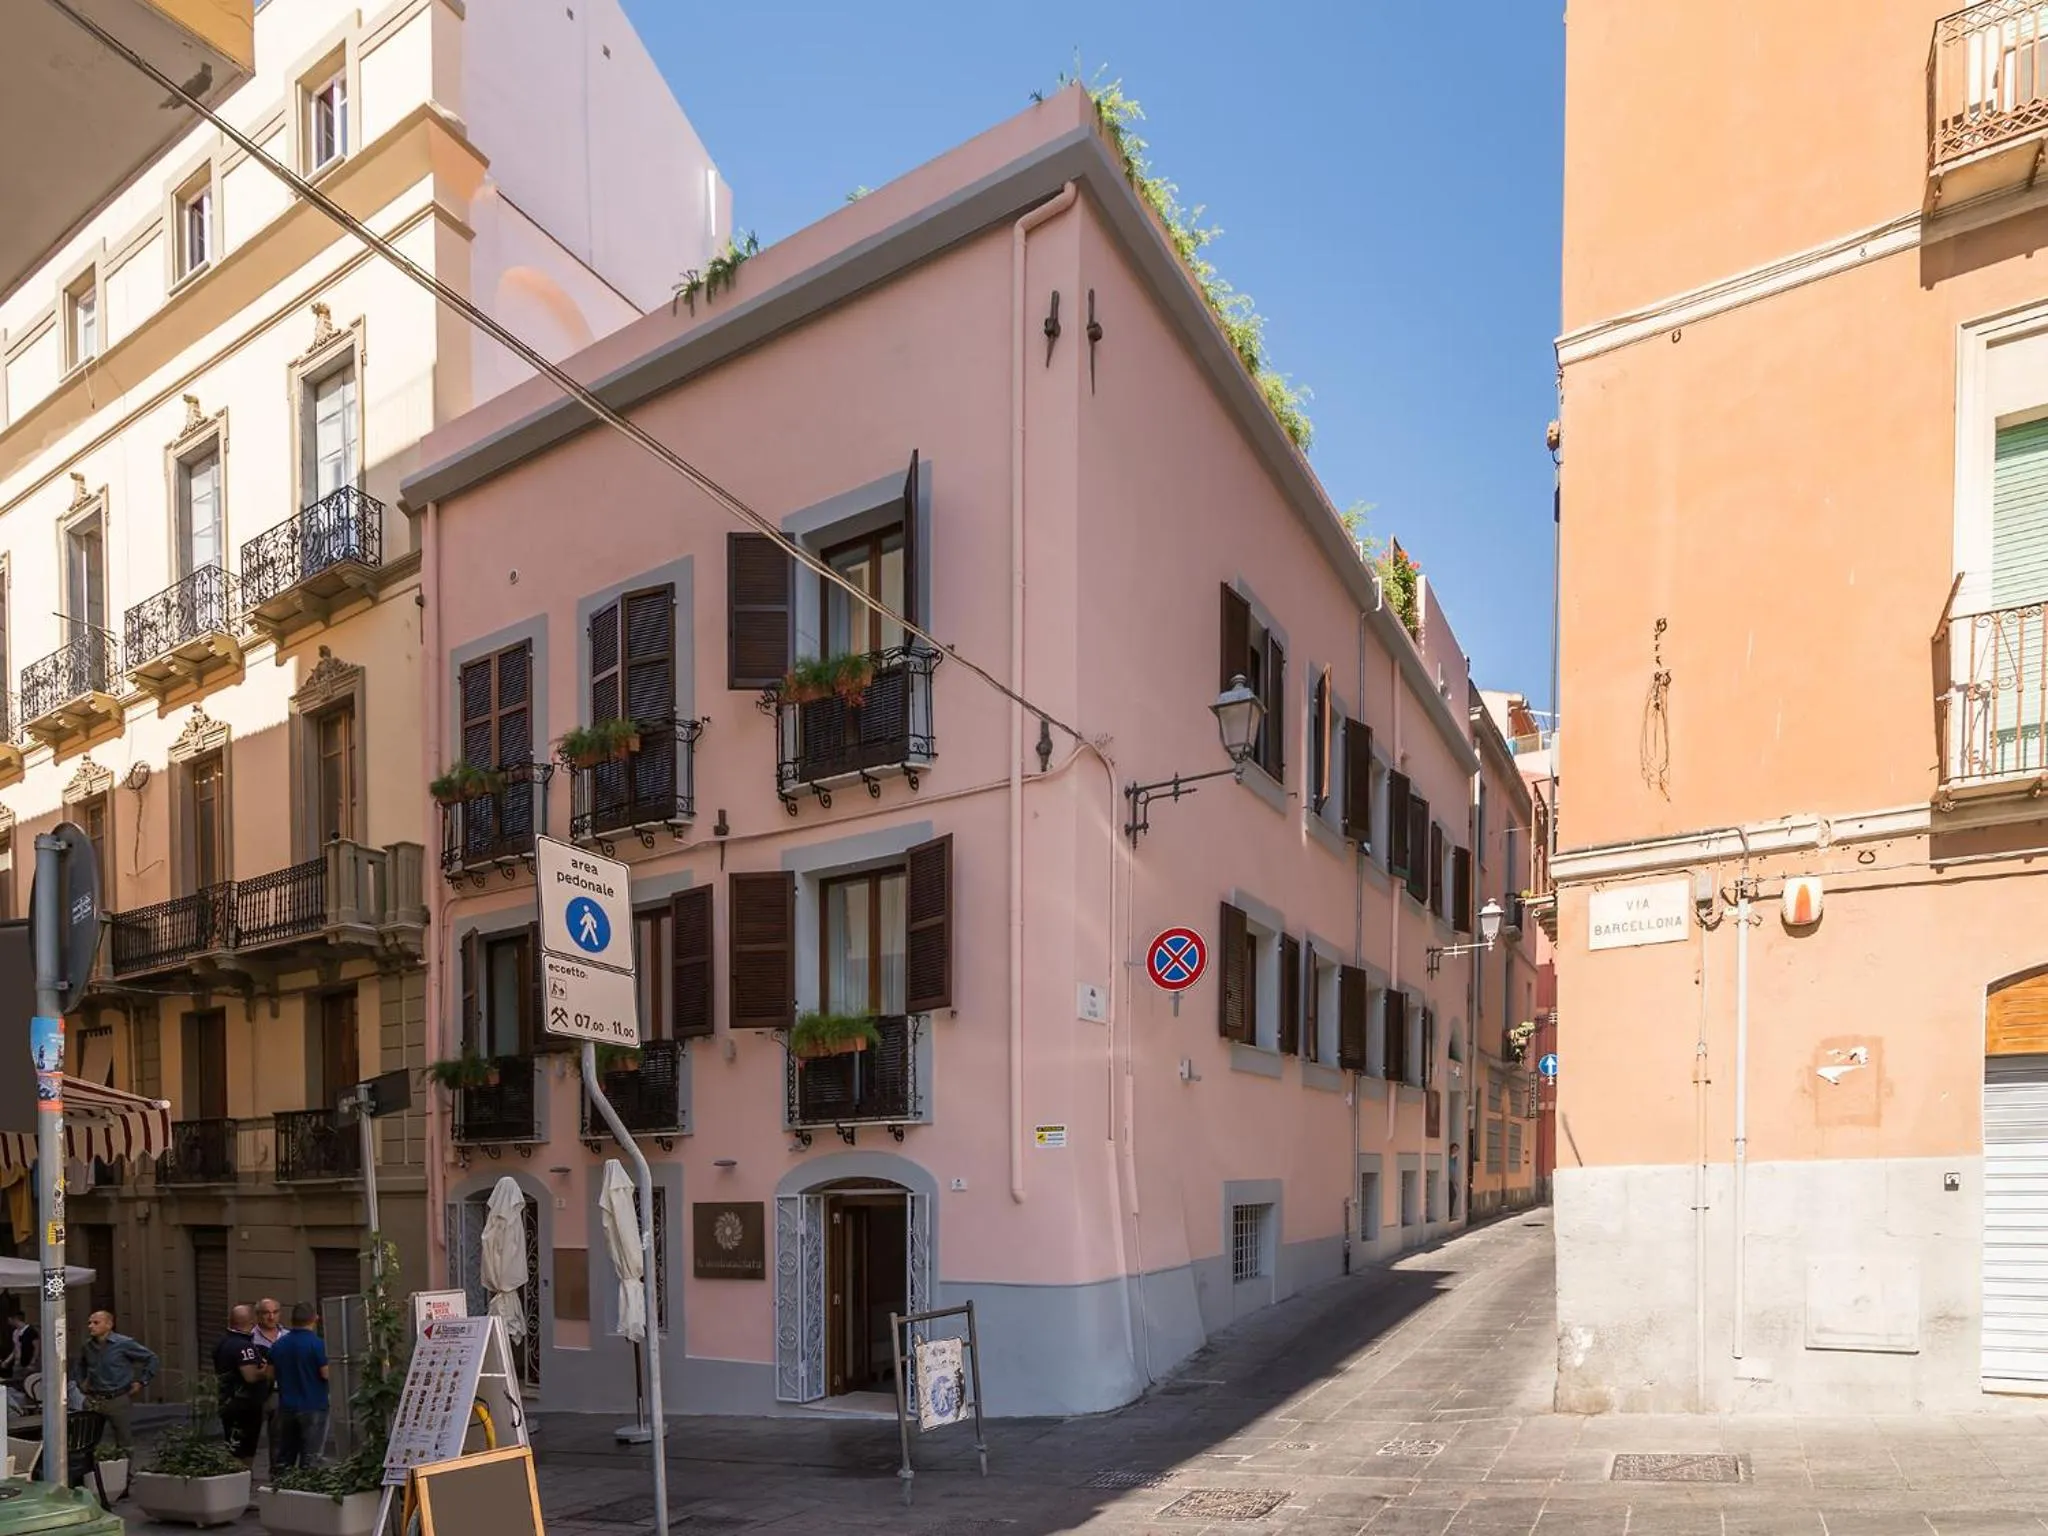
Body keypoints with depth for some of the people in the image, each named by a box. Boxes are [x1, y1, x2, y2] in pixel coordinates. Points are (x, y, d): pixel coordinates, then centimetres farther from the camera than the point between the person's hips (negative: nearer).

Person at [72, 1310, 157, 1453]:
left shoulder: (124, 1344, -9)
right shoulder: (87, 1346, 5)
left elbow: (151, 1358, -3)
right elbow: (78, 1365, 29)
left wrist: (142, 1382, -5)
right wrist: (80, 1383, 17)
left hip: (118, 1400, -4)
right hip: (93, 1400, 4)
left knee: (122, 1443, 4)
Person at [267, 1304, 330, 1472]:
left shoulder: (278, 1344, 2)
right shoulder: (315, 1343, -16)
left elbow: (271, 1373, 9)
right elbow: (325, 1374, -15)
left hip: (286, 1407, 5)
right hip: (313, 1406, -5)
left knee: (283, 1456, 15)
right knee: (310, 1457, 1)